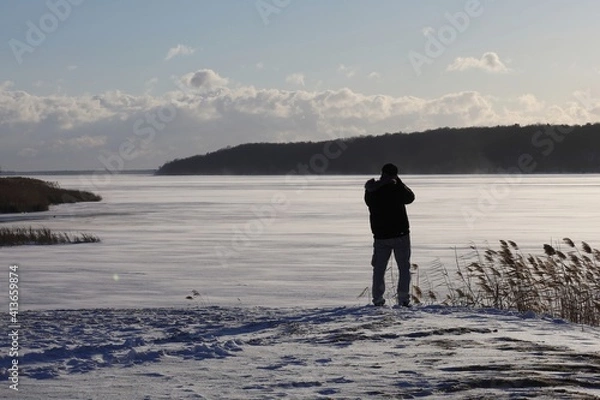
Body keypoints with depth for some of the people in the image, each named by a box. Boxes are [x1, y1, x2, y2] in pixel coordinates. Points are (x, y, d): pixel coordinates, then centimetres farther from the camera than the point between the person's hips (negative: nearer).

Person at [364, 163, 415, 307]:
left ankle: (378, 299, 4)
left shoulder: (370, 192, -3)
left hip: (380, 237, 2)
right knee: (404, 268, 7)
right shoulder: (396, 189, -12)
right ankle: (403, 298, -1)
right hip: (401, 235, -2)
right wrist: (399, 182, 11)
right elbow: (410, 197, 5)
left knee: (379, 269, 11)